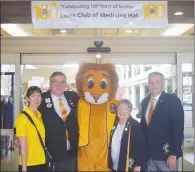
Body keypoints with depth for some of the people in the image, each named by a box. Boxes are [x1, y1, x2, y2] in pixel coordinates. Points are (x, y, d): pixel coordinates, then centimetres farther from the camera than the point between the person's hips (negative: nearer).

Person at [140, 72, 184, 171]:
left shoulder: (173, 100, -9)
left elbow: (178, 128, -13)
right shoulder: (144, 102, 8)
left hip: (166, 153, -5)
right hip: (148, 153, 5)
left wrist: (174, 153, -17)